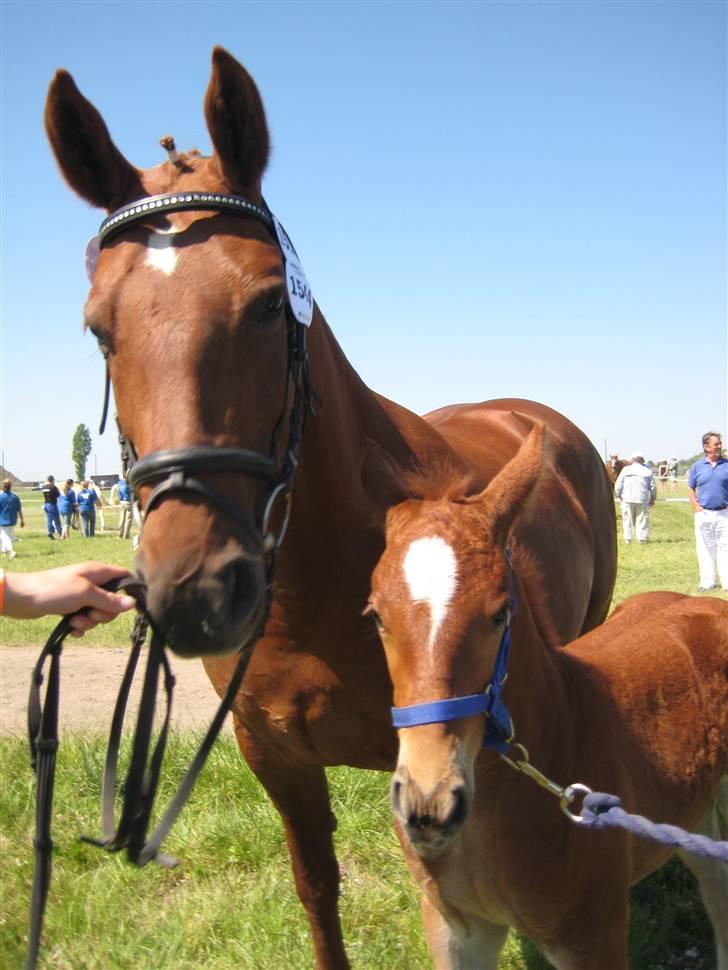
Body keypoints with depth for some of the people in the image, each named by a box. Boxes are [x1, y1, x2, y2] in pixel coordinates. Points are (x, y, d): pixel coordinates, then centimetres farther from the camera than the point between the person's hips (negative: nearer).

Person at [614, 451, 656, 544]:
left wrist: (619, 496, 12)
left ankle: (628, 538, 7)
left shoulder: (626, 469, 2)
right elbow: (653, 486, 6)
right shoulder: (647, 471, 3)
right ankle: (642, 538, 3)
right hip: (642, 500, 0)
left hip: (627, 499, 0)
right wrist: (653, 498, 18)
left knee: (628, 519, 7)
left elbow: (618, 485, 0)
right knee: (642, 519, 5)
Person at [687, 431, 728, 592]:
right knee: (705, 548, 7)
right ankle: (707, 582, 15)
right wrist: (696, 507, -3)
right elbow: (690, 489, 9)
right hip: (704, 513, 1)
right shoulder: (698, 466, 4)